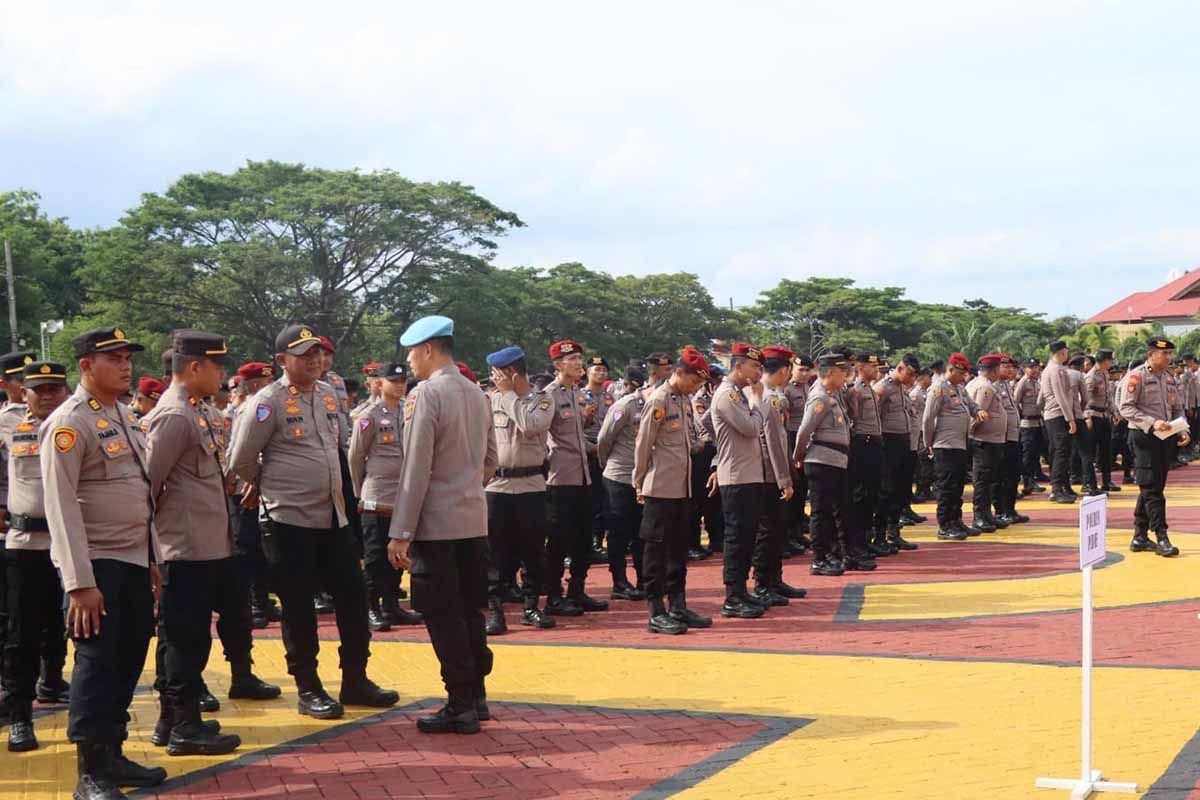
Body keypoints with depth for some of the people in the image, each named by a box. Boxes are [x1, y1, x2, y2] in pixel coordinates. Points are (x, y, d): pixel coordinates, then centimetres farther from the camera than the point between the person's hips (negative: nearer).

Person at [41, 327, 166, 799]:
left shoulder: (127, 417, 12)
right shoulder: (68, 423, -13)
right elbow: (61, 505, -18)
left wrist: (152, 560, 16)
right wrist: (79, 582, -22)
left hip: (135, 561, 8)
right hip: (97, 565, -8)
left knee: (129, 660, 12)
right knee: (97, 663, -3)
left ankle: (112, 755, 24)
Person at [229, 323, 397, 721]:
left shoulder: (329, 394, 10)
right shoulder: (270, 401, -11)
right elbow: (241, 460, -7)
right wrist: (268, 487, 7)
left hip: (334, 516, 6)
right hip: (290, 520, -6)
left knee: (353, 596, 9)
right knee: (299, 607, 2)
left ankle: (355, 680, 21)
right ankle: (308, 689, 13)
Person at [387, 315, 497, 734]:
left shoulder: (426, 394, -13)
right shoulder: (477, 394, 9)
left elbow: (416, 469, -16)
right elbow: (490, 459, 16)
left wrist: (400, 533, -14)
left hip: (436, 524, -7)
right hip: (475, 521, 8)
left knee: (444, 616, -1)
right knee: (469, 611, 14)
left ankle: (461, 705, 1)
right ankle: (476, 695, 20)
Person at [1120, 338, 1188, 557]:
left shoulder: (1170, 378, 13)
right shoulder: (1136, 376, -8)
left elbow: (1178, 408, 18)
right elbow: (1126, 408, -14)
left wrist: (1184, 431, 2)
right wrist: (1152, 423, -23)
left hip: (1166, 439, 7)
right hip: (1144, 438, -7)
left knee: (1152, 488, 10)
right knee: (1151, 488, -8)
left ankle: (1140, 537, 17)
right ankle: (1161, 538, -9)